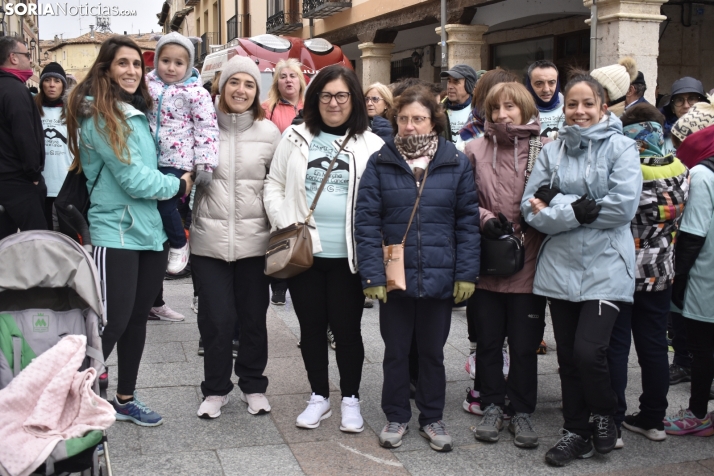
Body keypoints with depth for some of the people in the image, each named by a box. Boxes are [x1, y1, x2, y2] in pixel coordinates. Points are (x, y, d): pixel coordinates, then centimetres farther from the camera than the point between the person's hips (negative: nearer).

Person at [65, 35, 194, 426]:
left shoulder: (139, 113, 12)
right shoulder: (97, 115, -12)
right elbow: (133, 178, -16)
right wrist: (178, 186, -4)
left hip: (150, 230, 8)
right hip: (115, 233, -8)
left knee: (137, 319, 13)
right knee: (113, 322, -8)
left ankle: (125, 399, 27)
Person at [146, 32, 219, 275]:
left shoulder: (195, 92, -7)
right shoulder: (148, 84, 5)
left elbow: (207, 130, -9)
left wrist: (205, 164, -14)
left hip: (177, 159, -5)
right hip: (150, 157, 5)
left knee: (164, 205, -14)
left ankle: (179, 245, 9)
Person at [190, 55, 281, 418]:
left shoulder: (269, 132, 3)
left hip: (254, 239, 1)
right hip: (210, 239, -1)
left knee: (253, 317, 10)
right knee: (217, 318, 2)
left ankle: (253, 385, 28)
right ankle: (215, 389, 22)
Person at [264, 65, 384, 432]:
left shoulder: (371, 145, 1)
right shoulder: (296, 138, 7)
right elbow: (274, 185, 9)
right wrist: (284, 223, -5)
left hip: (348, 254, -2)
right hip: (303, 251, 2)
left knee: (346, 328, 6)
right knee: (311, 326, 12)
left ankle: (350, 399, 24)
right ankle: (319, 396, 28)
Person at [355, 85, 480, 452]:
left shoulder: (457, 164, 0)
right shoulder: (380, 163, -2)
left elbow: (468, 222, 0)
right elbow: (366, 222, -5)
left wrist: (466, 273, -5)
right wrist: (372, 274, -11)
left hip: (439, 278, 0)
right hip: (395, 277, 0)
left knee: (432, 351, 15)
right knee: (396, 351, 13)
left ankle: (432, 418, 31)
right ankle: (396, 417, 30)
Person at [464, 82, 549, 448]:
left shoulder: (544, 150, -2)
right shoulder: (475, 150, 2)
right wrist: (485, 219, -12)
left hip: (528, 264, -1)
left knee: (525, 343, 7)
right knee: (487, 339, 12)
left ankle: (521, 412, 24)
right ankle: (491, 406, 29)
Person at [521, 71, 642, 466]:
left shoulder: (620, 147, -2)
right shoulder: (551, 151, 7)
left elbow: (623, 206, -15)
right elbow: (532, 209, -1)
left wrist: (558, 209, -10)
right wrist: (578, 210, -14)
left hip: (605, 267, -3)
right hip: (560, 266, 4)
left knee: (588, 351, -12)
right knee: (568, 356, 10)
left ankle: (605, 415, 18)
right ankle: (576, 431, 27)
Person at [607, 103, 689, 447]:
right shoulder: (680, 172, -1)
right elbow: (684, 224, 7)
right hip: (660, 274, 5)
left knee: (615, 348, 4)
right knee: (654, 347, 14)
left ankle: (611, 424, 8)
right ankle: (653, 419, 25)